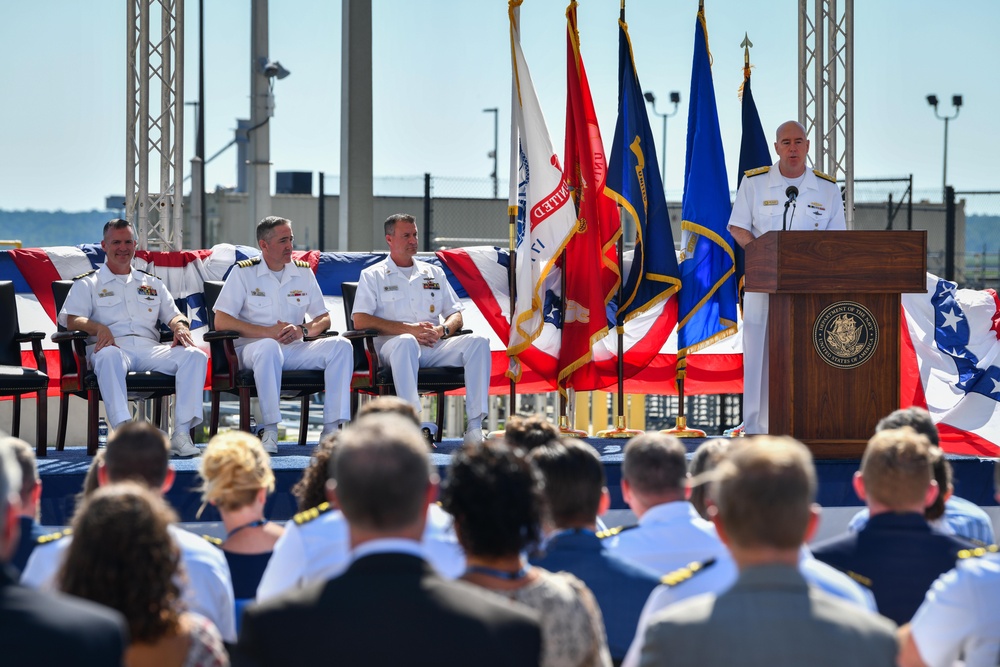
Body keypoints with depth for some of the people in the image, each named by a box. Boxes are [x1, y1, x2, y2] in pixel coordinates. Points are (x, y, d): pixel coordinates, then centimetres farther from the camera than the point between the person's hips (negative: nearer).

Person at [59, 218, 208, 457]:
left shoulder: (152, 283, 30)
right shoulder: (88, 284, 18)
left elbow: (173, 315, 22)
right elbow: (72, 319, 2)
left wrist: (180, 326, -4)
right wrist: (98, 327, -19)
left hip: (149, 348, 4)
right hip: (112, 346, -3)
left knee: (195, 355, -25)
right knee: (109, 356, -42)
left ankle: (182, 433, -33)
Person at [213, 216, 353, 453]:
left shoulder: (304, 272, 12)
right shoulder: (243, 272, 0)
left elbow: (324, 319, 14)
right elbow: (221, 321, -9)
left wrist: (302, 330, -10)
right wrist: (268, 332, -16)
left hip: (295, 349, 4)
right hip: (253, 348, -4)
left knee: (340, 345, -20)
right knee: (268, 347, -40)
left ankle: (331, 428, -25)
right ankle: (270, 431, -37)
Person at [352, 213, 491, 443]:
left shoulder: (434, 273, 25)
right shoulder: (373, 275, 12)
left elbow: (456, 316, 20)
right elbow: (360, 321, -3)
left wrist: (442, 330, -6)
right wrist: (408, 328, -11)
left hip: (435, 346, 4)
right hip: (393, 345, -4)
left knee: (478, 342, -24)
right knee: (406, 342, -41)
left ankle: (474, 426, -32)